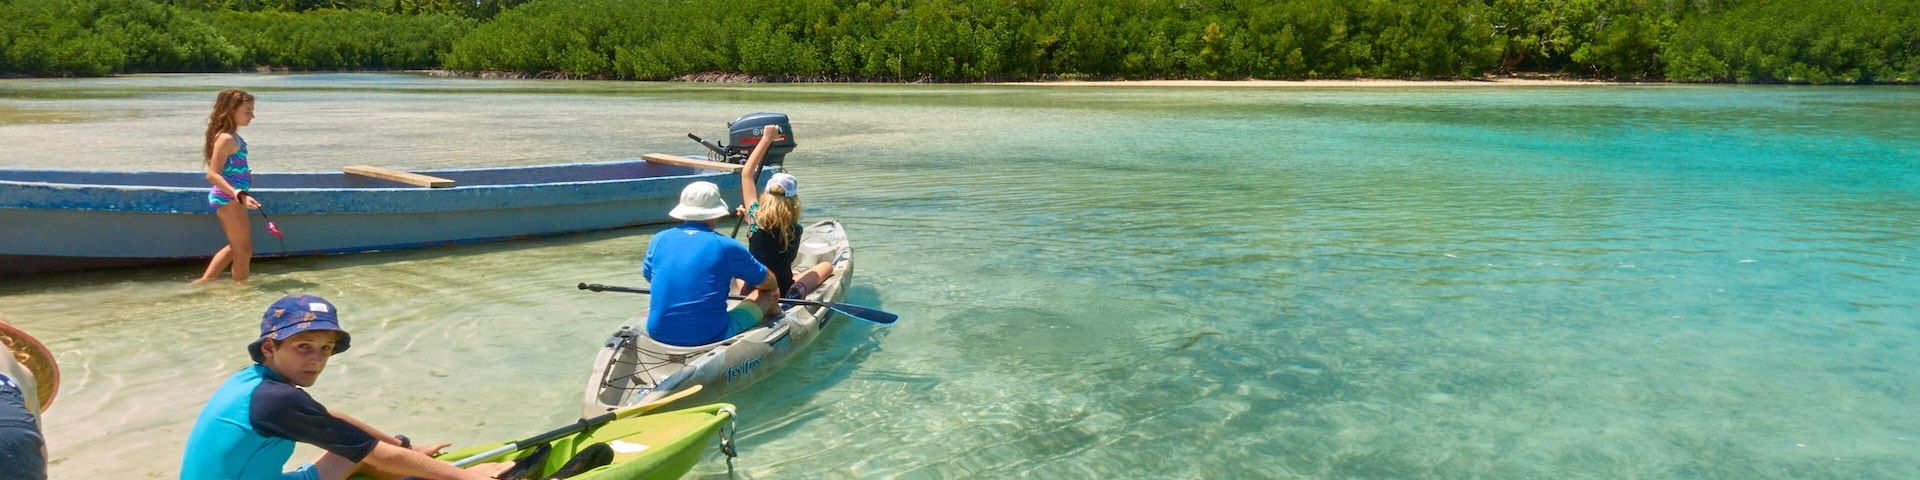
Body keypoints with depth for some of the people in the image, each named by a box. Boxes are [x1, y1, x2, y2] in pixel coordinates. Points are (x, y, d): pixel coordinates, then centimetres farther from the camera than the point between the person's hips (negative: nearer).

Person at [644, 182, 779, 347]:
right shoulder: (726, 246, -8)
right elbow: (768, 283, 8)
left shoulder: (659, 239, 2)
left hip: (659, 335, 4)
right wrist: (774, 289, 33)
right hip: (710, 338, -4)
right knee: (767, 294, 16)